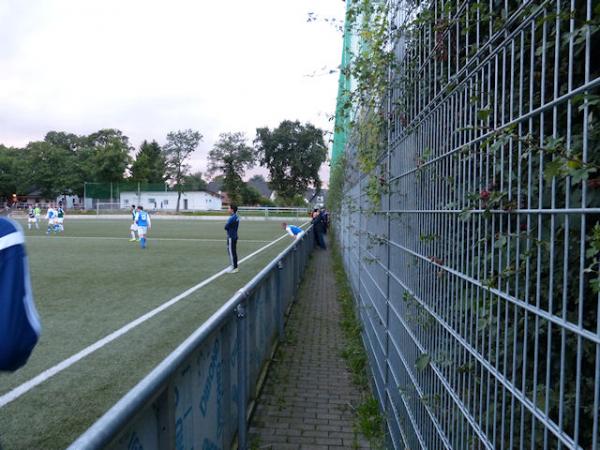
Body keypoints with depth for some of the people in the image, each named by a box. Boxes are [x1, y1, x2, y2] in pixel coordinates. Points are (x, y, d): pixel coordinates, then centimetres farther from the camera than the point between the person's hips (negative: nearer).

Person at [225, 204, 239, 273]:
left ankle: (234, 268, 0)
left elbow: (226, 227, -16)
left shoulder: (232, 218, -20)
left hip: (231, 237, -10)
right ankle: (235, 267, 22)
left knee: (231, 252, -4)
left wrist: (226, 226, 3)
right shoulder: (236, 217, 11)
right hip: (234, 236, 10)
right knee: (233, 252, 15)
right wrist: (227, 227, -1)